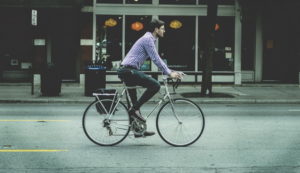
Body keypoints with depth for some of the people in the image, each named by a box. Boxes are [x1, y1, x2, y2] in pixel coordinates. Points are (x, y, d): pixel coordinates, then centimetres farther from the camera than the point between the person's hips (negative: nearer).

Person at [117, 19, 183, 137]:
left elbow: (157, 60, 27)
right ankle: (135, 109, -13)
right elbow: (156, 59, -15)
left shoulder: (149, 39, 23)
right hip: (129, 71, -11)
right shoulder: (148, 39, -9)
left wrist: (171, 72, 20)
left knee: (134, 103, 14)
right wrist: (169, 74, -12)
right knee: (155, 85, -18)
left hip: (127, 72, 11)